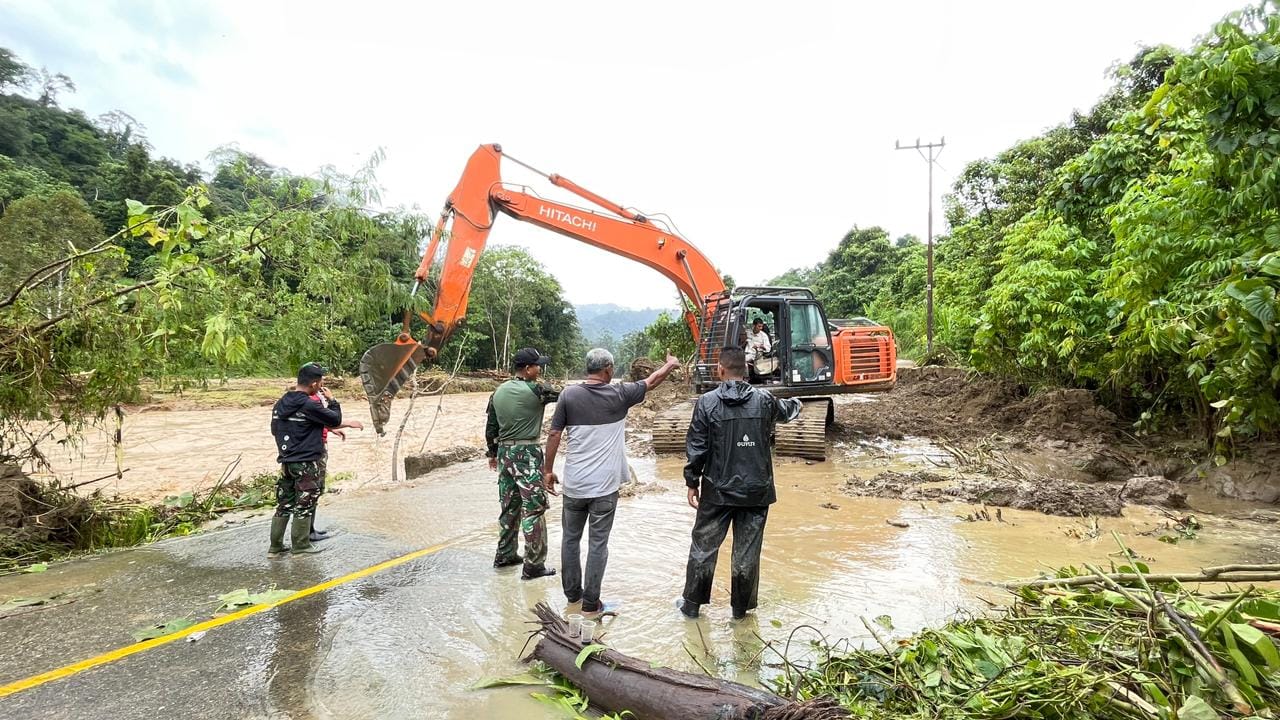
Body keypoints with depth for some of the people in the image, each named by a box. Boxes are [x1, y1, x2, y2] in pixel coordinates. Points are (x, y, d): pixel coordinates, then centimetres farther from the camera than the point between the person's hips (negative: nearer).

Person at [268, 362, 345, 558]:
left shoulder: (280, 404, 6)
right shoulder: (309, 405, -18)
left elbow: (275, 430, 18)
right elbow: (335, 419, -10)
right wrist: (332, 400, 3)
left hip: (286, 462, 7)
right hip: (306, 464, -7)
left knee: (284, 504, 14)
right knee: (304, 505, 4)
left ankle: (275, 546, 20)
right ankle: (300, 546, 13)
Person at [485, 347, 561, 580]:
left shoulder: (498, 392, 8)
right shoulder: (534, 390, -13)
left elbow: (491, 427, 14)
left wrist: (493, 453, 23)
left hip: (504, 452, 8)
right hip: (527, 453, -8)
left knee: (509, 505, 18)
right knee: (534, 508, -2)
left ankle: (505, 555, 28)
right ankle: (533, 566, 2)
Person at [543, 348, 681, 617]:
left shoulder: (569, 395, -4)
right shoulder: (619, 394, -6)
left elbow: (554, 435, -3)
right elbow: (652, 381, 9)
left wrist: (548, 470, 8)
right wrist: (671, 364, 28)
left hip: (574, 484, 2)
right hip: (605, 485, -2)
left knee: (570, 538, 17)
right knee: (598, 543, 6)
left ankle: (571, 593, 29)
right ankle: (591, 603, 12)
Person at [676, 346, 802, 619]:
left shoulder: (707, 403, -10)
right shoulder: (764, 400, -3)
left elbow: (696, 448, -9)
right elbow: (787, 410, 21)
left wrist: (692, 483, 3)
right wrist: (796, 403, 44)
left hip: (718, 491, -1)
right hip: (757, 491, 2)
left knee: (704, 546, 13)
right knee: (747, 550, 12)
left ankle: (692, 603, 25)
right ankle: (741, 607, 24)